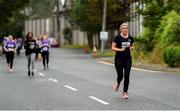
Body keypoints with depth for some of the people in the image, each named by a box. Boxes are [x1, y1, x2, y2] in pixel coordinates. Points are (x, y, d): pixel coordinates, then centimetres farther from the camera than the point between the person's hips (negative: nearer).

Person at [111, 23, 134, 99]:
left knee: (127, 75, -5)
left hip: (128, 58, 3)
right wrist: (120, 49, -21)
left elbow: (132, 46, 19)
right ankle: (117, 83, 33)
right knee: (120, 75, -3)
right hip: (119, 59, -3)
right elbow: (112, 48, -5)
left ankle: (125, 92, 4)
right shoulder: (117, 37, -6)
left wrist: (131, 48, -4)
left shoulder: (130, 38, 5)